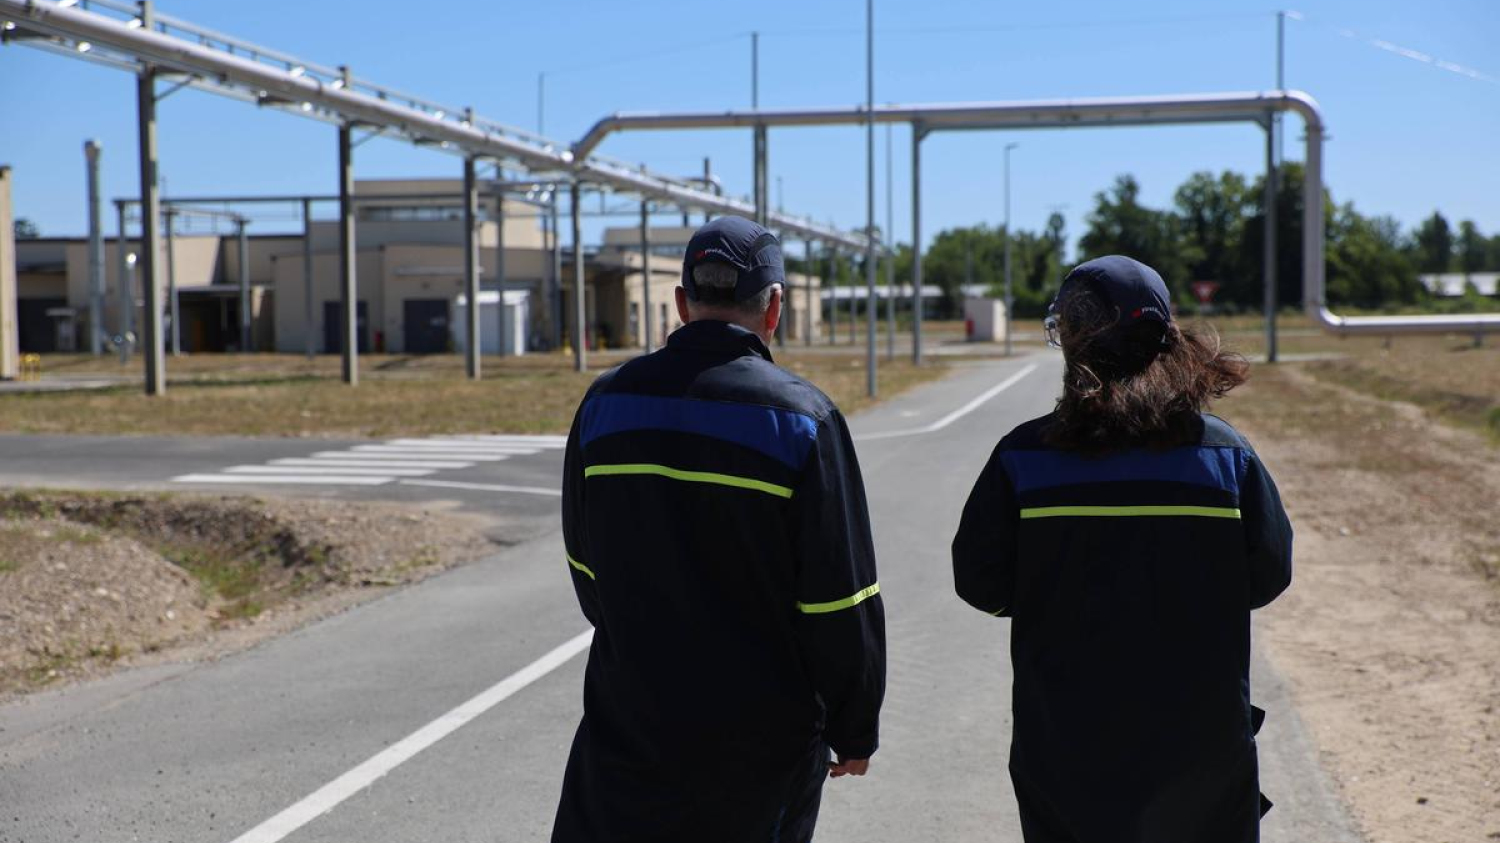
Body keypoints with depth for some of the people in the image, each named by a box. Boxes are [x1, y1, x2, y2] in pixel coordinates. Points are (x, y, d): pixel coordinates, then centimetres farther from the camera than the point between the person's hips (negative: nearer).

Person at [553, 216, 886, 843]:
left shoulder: (606, 402, -1)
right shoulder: (800, 417, -12)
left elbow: (586, 565, 10)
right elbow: (841, 600, -10)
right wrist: (854, 730, 2)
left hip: (629, 716, 3)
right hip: (762, 741, -2)